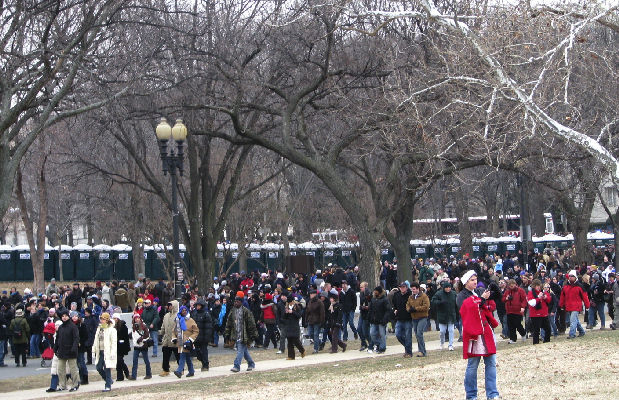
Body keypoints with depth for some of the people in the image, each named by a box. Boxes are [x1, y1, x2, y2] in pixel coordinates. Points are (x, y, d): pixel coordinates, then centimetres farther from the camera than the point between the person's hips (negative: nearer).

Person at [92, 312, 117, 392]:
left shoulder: (111, 330, -8)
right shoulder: (99, 329, 14)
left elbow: (114, 342, -11)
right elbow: (96, 341, 19)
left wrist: (113, 353, -18)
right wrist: (94, 351, 15)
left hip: (107, 352, -7)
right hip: (100, 352, 7)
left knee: (107, 369, -5)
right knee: (99, 368, 6)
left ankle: (108, 386, 2)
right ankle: (108, 380, 26)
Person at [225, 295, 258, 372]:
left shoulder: (246, 312, -9)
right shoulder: (233, 311, 10)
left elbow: (251, 324, -8)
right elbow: (229, 323, 19)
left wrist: (253, 335, -10)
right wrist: (227, 333, 15)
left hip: (243, 335, -7)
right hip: (236, 335, 7)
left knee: (240, 350, -11)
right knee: (245, 351, 15)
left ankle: (237, 366, -13)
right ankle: (251, 364, 28)